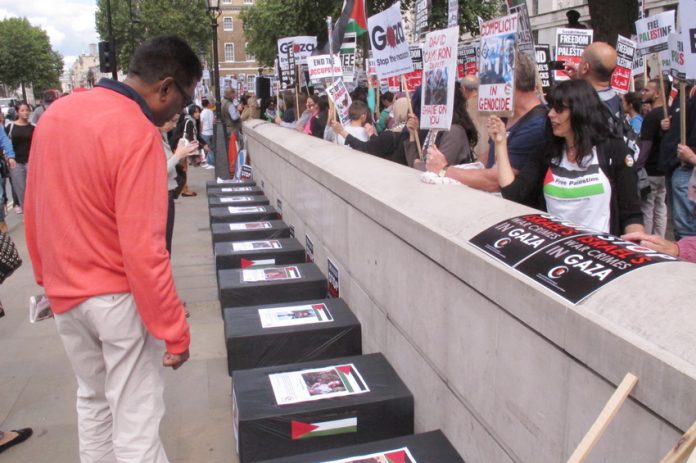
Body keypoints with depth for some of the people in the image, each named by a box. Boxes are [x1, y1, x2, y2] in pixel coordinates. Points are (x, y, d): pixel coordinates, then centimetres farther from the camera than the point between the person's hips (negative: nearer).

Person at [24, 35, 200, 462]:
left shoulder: (55, 114, 3)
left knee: (93, 400, 23)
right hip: (117, 296, -7)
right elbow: (142, 248, -24)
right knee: (136, 420, 4)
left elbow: (33, 213, 11)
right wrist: (174, 330, -18)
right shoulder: (137, 132, -21)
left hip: (64, 291, 8)